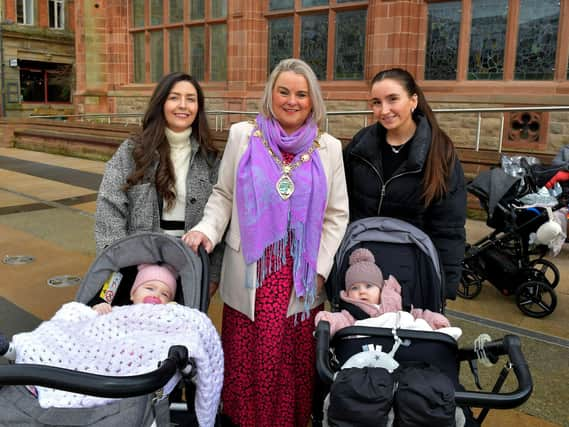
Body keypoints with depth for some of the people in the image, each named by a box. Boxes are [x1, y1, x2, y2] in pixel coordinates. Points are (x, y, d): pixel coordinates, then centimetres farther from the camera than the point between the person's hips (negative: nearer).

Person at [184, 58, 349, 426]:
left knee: (295, 363, 10)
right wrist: (208, 229, -13)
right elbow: (223, 195, 5)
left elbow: (337, 216, 5)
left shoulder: (329, 148, 4)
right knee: (248, 362, 8)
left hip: (302, 279, 1)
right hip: (250, 277, 0)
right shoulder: (243, 135, 2)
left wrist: (319, 269, -2)